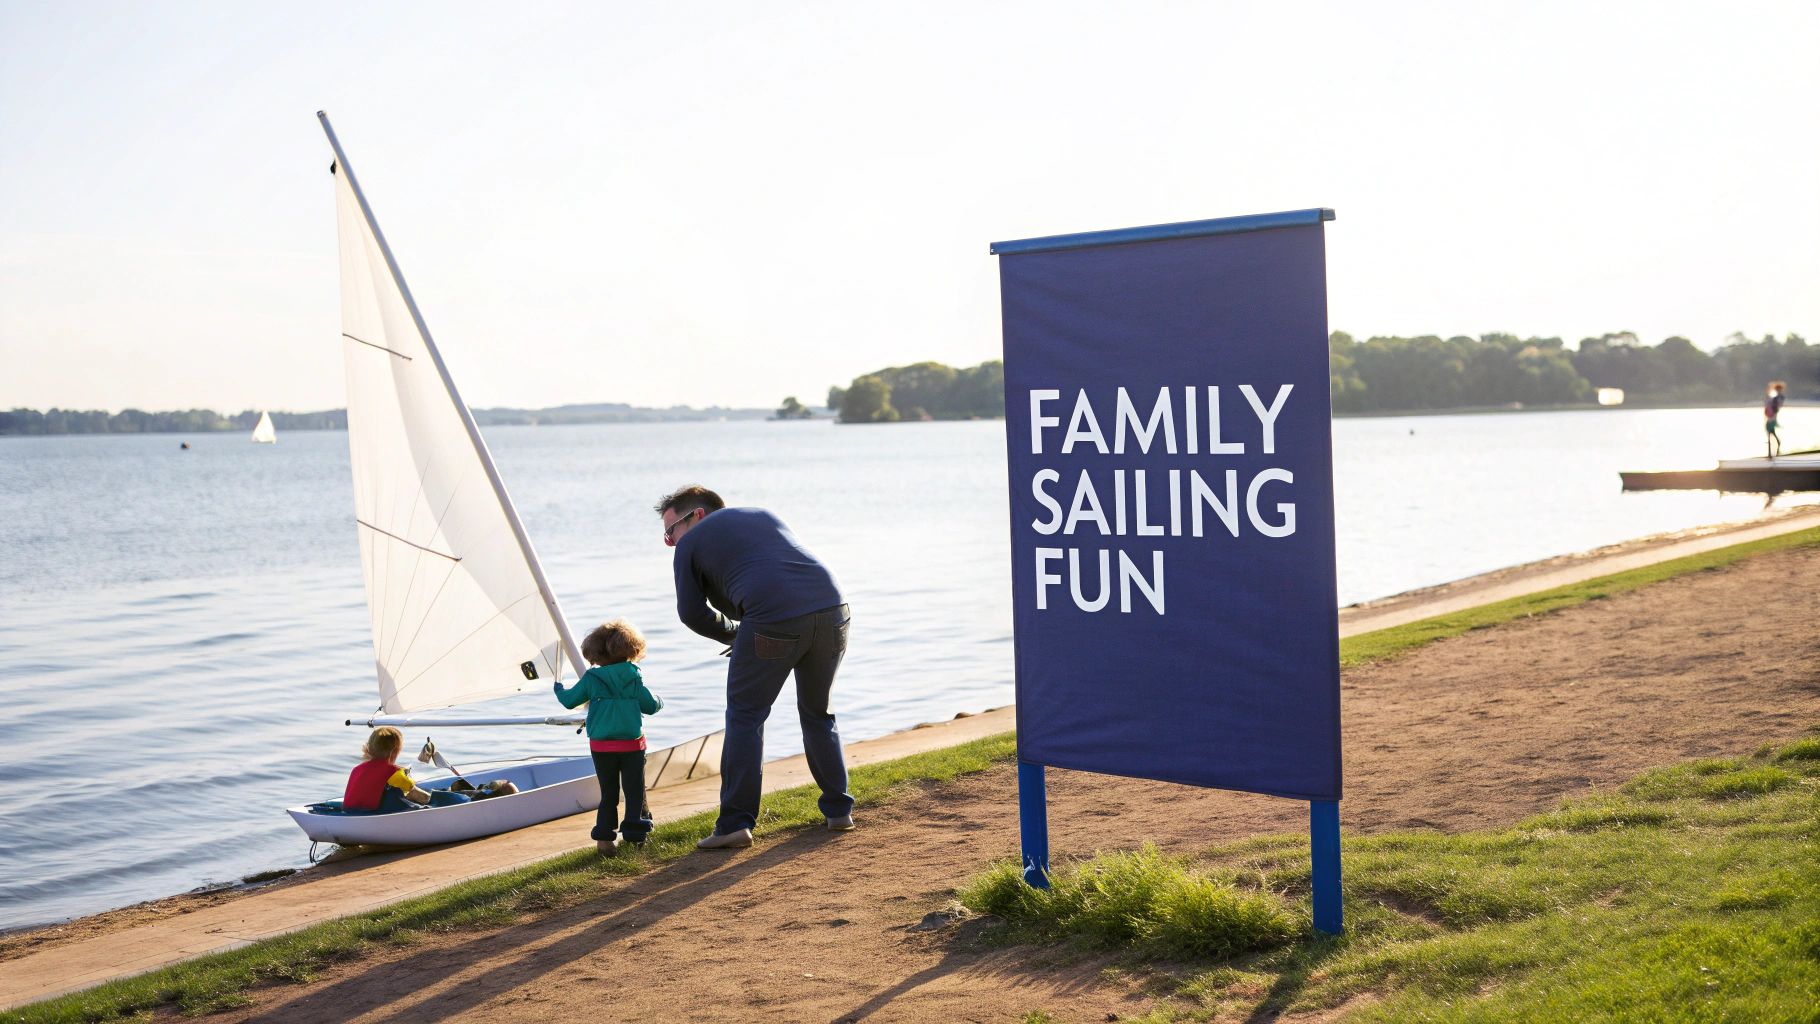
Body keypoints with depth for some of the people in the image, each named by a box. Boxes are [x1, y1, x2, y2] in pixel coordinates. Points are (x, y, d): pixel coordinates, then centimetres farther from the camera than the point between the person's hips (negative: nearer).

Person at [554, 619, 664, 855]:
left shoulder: (591, 678, 0)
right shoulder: (633, 676, -2)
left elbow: (569, 701, 10)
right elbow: (650, 705, 0)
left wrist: (559, 689, 31)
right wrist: (659, 702, 24)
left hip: (601, 746, 2)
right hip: (632, 744, -1)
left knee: (608, 793, 10)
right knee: (635, 791, 7)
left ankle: (604, 837, 3)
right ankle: (635, 834, 5)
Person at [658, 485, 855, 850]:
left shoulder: (691, 543, 16)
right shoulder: (764, 515, 31)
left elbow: (693, 613, 14)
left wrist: (733, 636, 30)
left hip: (773, 623, -5)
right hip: (831, 609, 6)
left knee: (745, 717, 10)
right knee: (818, 712, 23)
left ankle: (735, 823, 7)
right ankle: (838, 810, 27)